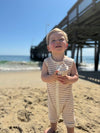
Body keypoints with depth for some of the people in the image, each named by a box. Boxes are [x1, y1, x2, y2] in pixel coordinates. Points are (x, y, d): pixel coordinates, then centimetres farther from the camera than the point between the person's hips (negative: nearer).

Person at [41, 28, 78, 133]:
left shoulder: (70, 62, -14)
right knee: (52, 115, 27)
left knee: (69, 118, 14)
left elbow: (76, 76, -9)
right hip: (52, 96, 2)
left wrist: (69, 79, -31)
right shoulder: (46, 62, -13)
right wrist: (52, 77, -36)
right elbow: (43, 77, -16)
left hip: (66, 97, -2)